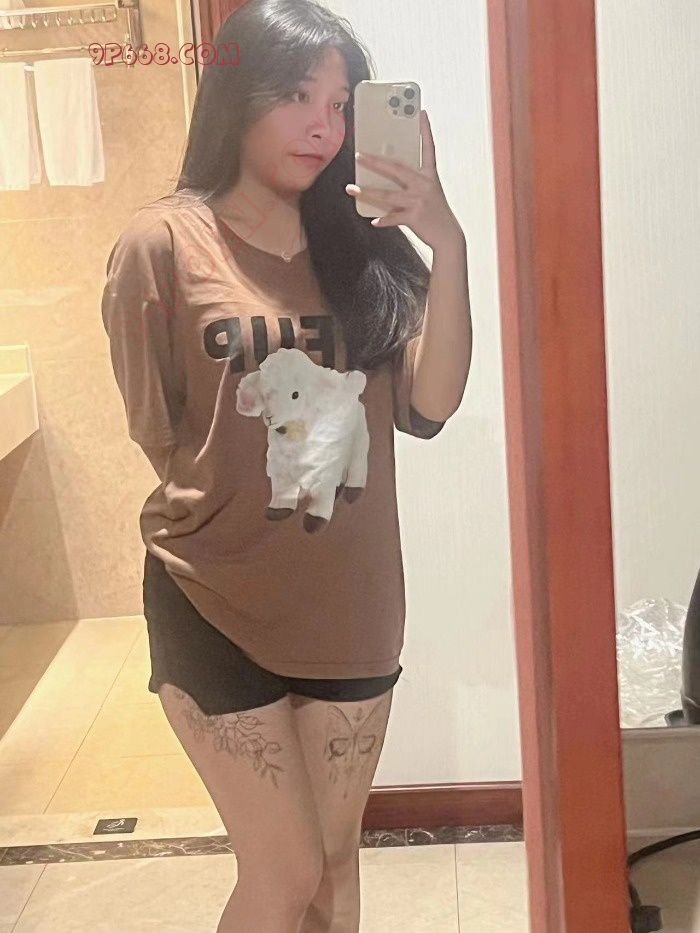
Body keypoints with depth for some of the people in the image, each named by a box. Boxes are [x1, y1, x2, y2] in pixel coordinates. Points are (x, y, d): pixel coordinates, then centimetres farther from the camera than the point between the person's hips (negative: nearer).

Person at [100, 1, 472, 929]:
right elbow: (159, 434, -5)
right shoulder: (165, 243, -11)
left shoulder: (361, 245, 0)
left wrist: (447, 246, -21)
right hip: (218, 606, -4)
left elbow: (429, 405, -11)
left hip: (351, 604, 4)